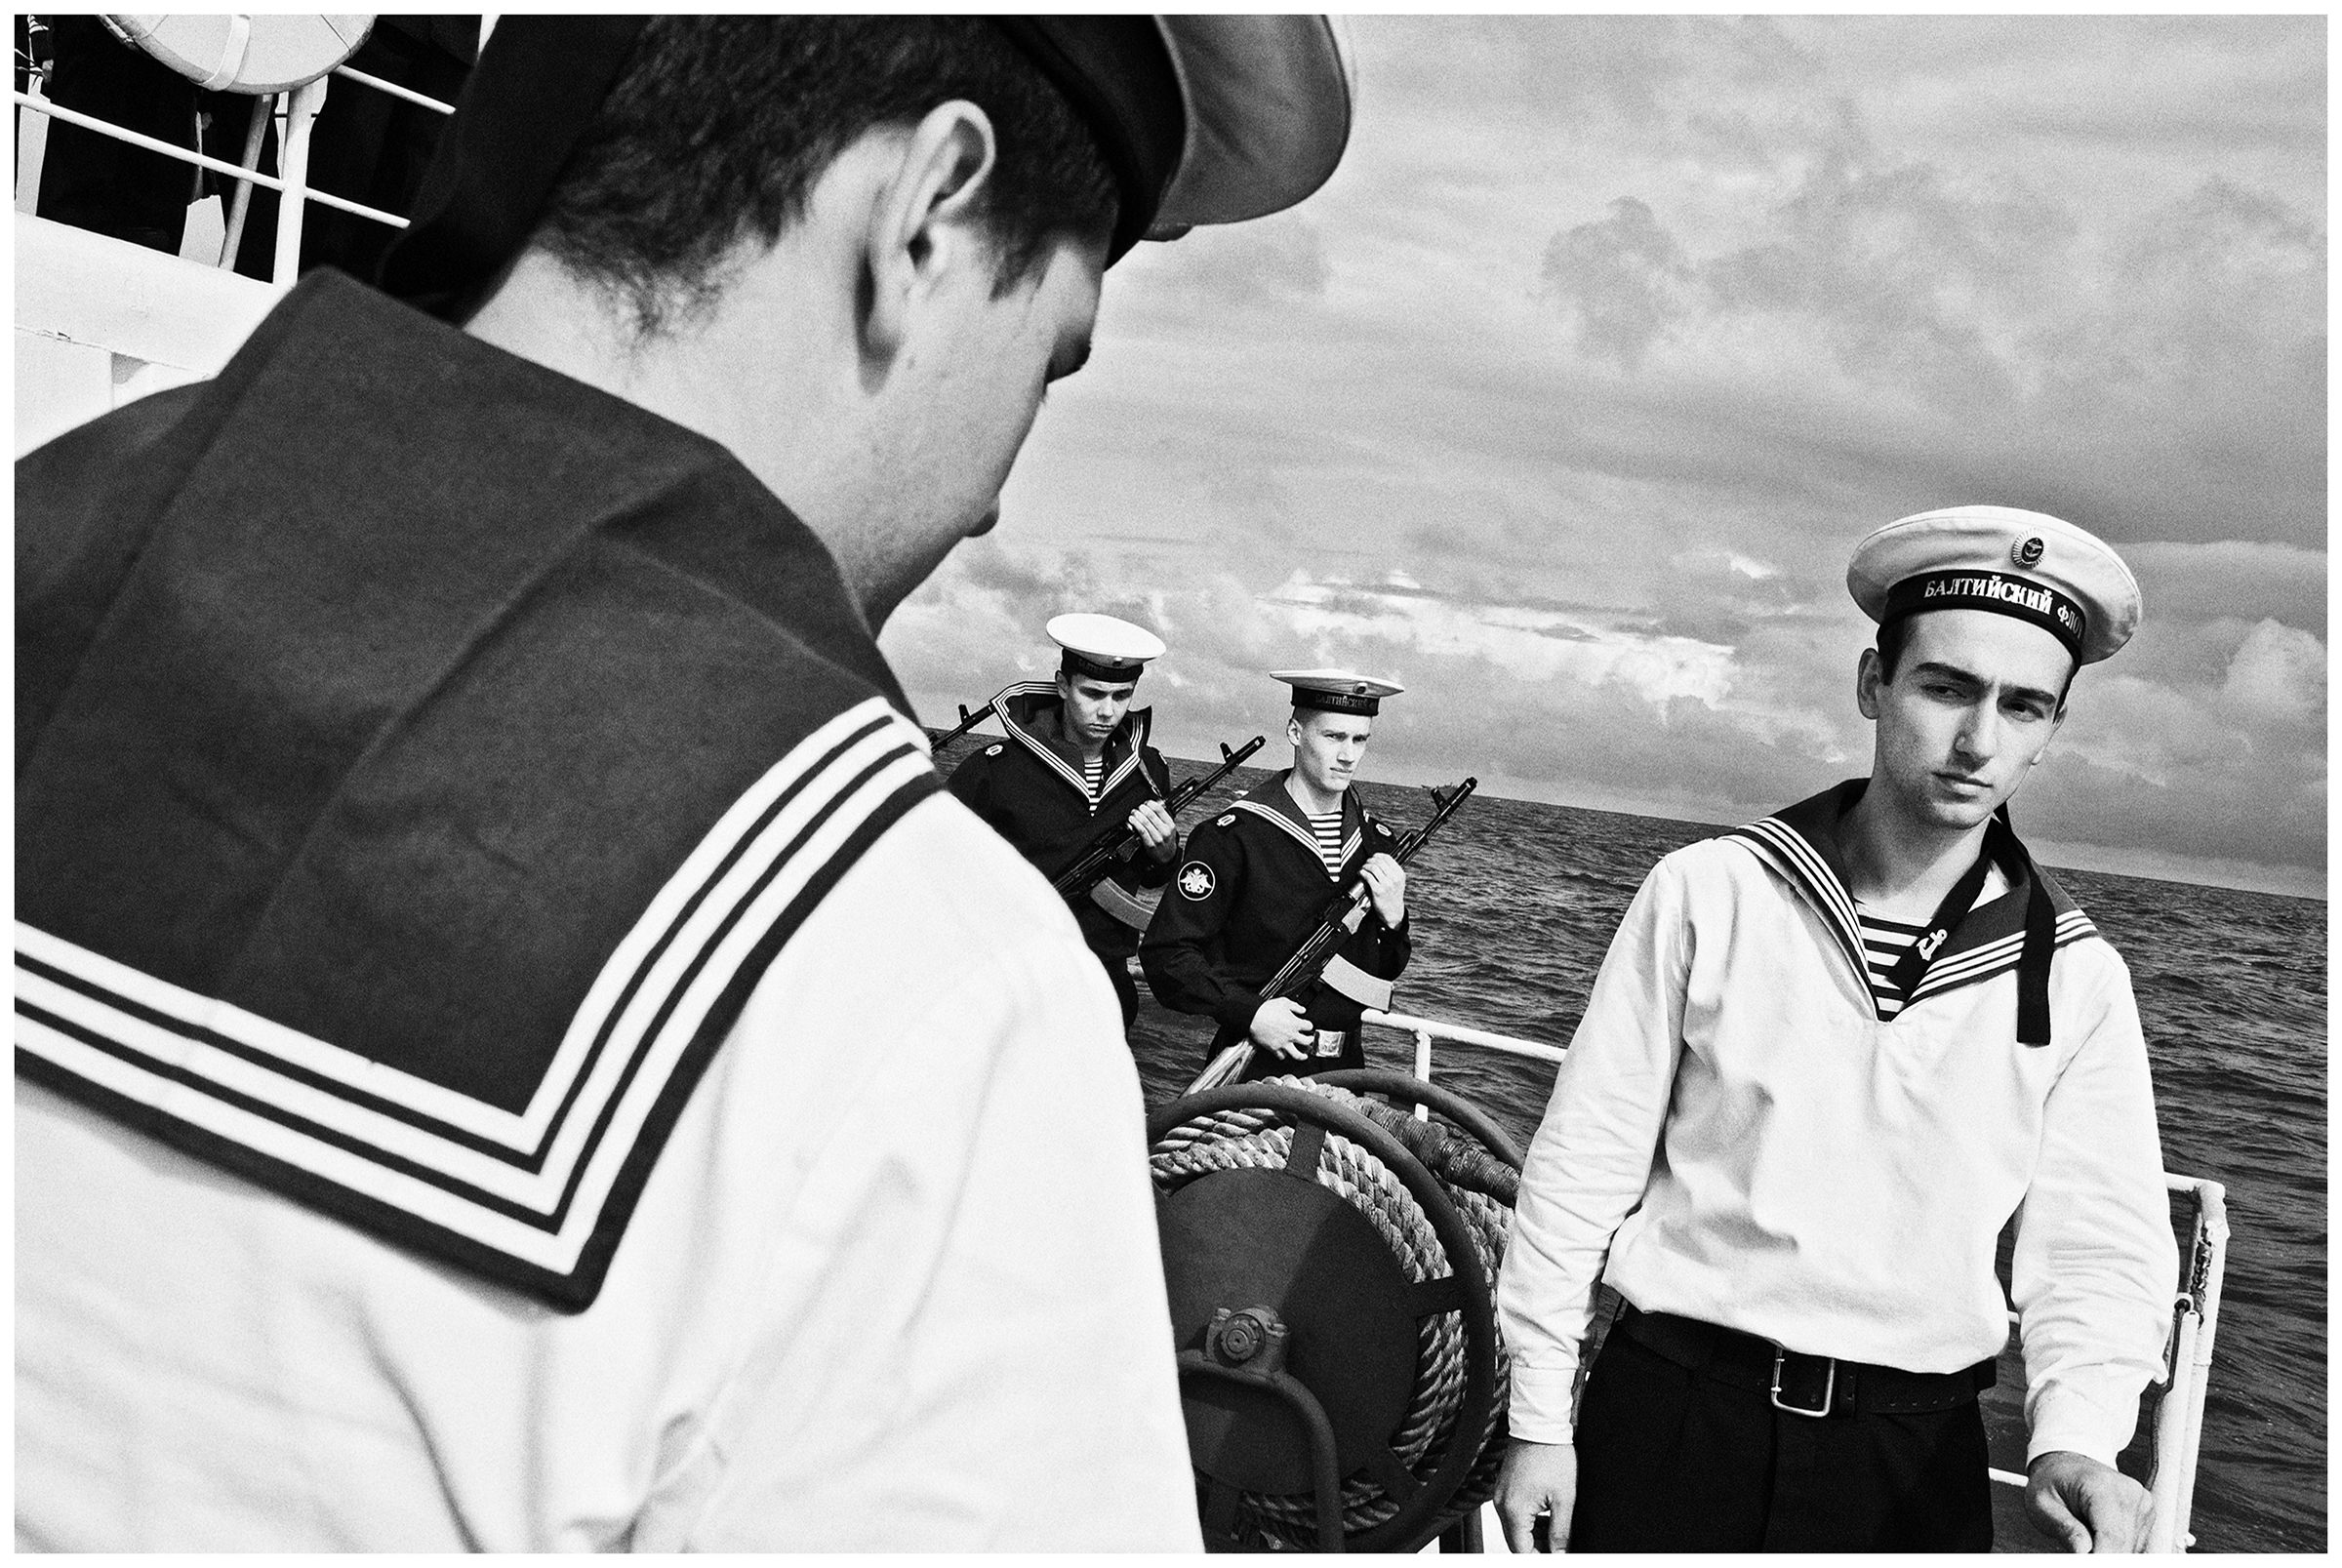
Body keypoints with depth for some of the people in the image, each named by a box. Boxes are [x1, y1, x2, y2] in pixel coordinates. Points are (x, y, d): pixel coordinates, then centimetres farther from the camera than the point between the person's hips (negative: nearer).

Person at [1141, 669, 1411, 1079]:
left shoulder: (1377, 842, 8)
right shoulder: (1232, 837, -10)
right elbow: (1165, 953, -12)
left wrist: (1392, 917, -4)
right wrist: (1249, 1011, -21)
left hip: (1344, 1071, 5)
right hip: (1254, 1071, -5)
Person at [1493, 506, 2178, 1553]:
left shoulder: (2077, 979, -1)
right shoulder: (1708, 894, -8)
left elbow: (2097, 1248, -1)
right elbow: (1580, 1170, -4)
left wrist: (2074, 1436, -20)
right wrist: (1539, 1420, -3)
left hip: (1916, 1457, 2)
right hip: (1672, 1412, -1)